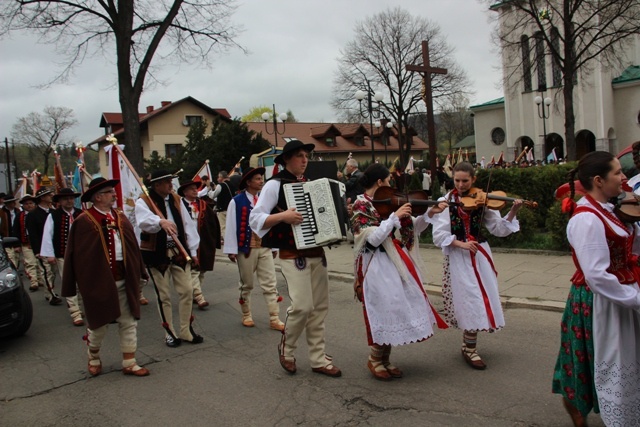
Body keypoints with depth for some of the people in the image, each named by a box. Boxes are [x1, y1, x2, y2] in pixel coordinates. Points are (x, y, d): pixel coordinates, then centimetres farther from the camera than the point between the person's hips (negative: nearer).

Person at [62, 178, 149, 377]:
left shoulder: (120, 217, 7)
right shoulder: (84, 221, -10)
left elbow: (133, 247, 10)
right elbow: (79, 255, -9)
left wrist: (138, 273, 9)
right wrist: (83, 283, -8)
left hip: (123, 280, 5)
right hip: (99, 281, -5)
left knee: (129, 322, 8)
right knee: (99, 323, 11)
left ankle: (129, 363, 19)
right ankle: (93, 357, 38)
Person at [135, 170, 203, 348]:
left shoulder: (176, 199, 8)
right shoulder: (143, 202, -8)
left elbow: (188, 224, 7)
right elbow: (145, 220, -31)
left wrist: (193, 250, 3)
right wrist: (161, 221, -52)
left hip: (179, 251, 5)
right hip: (157, 254, -4)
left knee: (187, 290, 5)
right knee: (163, 295, 5)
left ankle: (186, 330, 20)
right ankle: (170, 333, 20)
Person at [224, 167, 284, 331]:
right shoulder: (236, 201, -8)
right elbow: (231, 226, -8)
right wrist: (232, 250, -11)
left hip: (265, 248, 4)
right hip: (246, 248, -4)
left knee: (270, 284, 2)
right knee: (246, 285, 11)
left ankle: (274, 319, 6)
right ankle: (246, 316, 26)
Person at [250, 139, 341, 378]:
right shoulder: (275, 184, -4)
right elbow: (254, 219, -11)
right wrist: (283, 216, -25)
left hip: (317, 253, 6)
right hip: (293, 255, -6)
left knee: (319, 307, 6)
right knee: (303, 306, -14)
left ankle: (319, 359, 17)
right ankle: (286, 347, 13)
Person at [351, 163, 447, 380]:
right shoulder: (361, 206, -10)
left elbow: (412, 229, 14)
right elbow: (373, 239, -22)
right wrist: (394, 216, -20)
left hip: (395, 262, 8)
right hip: (377, 266, -8)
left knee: (398, 311, 10)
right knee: (388, 311, -7)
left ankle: (384, 360, 24)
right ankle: (375, 360, 14)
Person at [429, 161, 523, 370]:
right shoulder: (445, 202, -3)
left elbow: (499, 229, -3)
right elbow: (439, 235, -10)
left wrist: (513, 212, -16)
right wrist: (461, 243, -21)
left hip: (480, 254, 3)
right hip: (458, 257, -3)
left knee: (482, 300, 6)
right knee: (472, 302, -5)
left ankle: (469, 344, 27)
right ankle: (469, 350, 12)